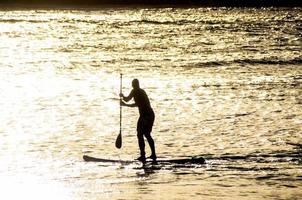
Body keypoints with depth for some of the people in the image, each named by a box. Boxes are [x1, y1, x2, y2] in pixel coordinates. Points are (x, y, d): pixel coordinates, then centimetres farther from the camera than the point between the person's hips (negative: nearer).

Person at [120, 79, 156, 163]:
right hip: (151, 114, 8)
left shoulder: (135, 91, -5)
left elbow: (127, 99, -12)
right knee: (147, 135, 20)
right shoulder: (142, 91, 22)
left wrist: (122, 96, 10)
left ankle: (143, 156, -4)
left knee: (140, 135, 1)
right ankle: (153, 155, 20)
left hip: (144, 115, -8)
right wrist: (125, 105, 37)